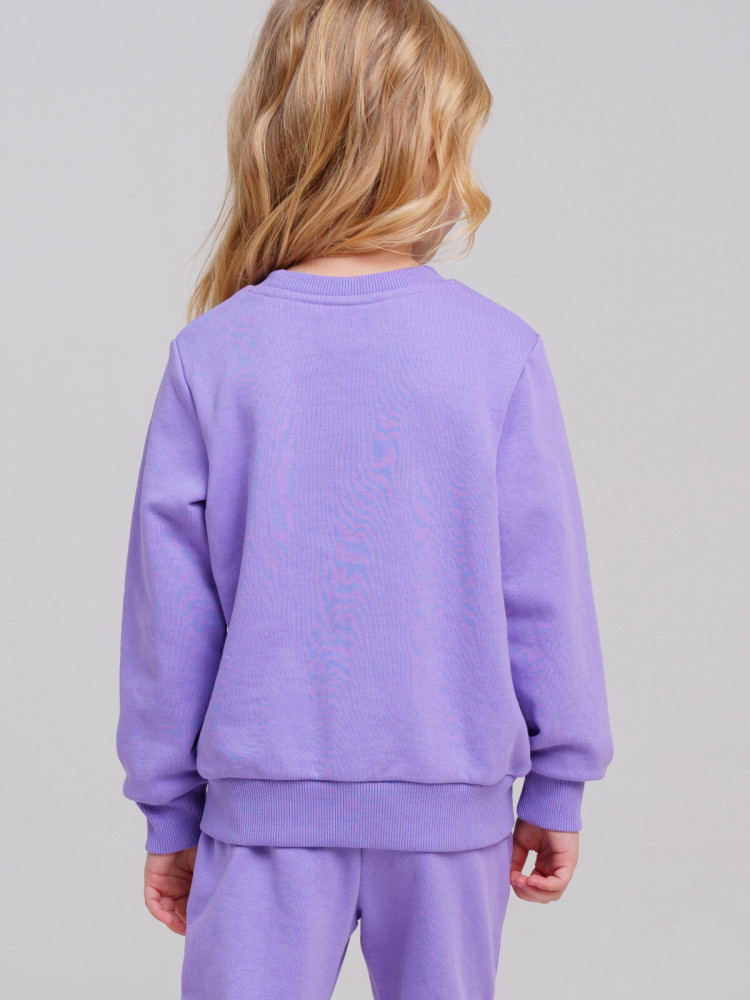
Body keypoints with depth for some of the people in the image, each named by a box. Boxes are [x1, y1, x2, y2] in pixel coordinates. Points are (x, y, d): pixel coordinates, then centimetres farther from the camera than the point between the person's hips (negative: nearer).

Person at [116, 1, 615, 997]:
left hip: (266, 800, 0)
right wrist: (559, 785, 8)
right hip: (451, 799, 0)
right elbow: (544, 585, -5)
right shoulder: (500, 350, -9)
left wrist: (168, 810, 9)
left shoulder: (210, 354, -7)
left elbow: (169, 606, -3)